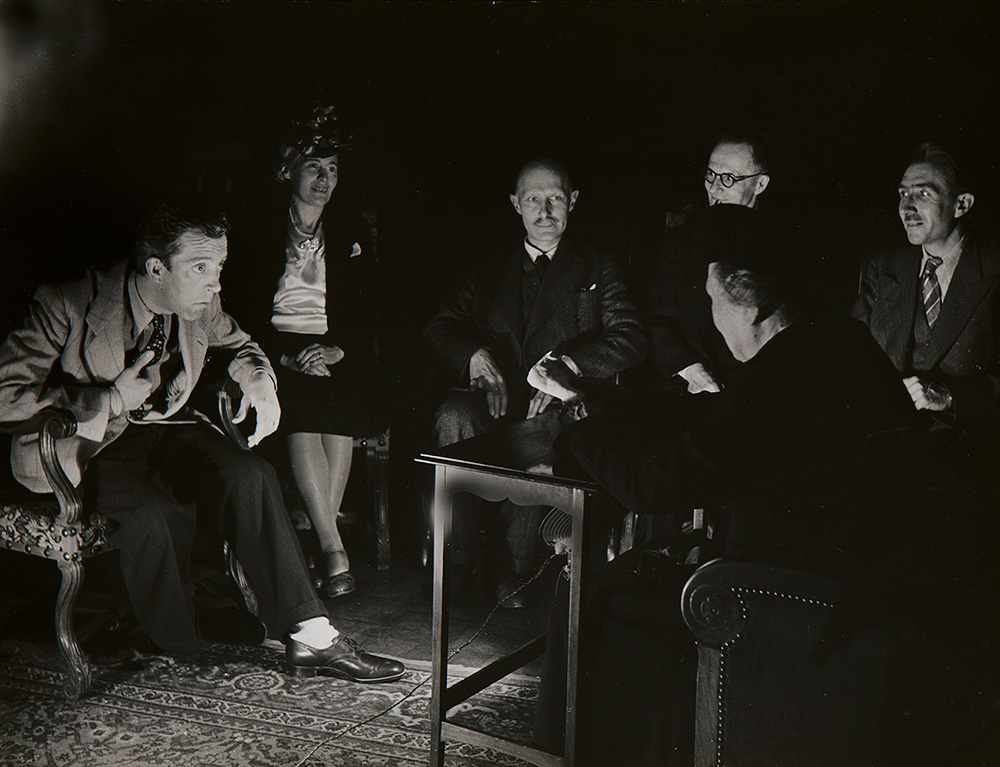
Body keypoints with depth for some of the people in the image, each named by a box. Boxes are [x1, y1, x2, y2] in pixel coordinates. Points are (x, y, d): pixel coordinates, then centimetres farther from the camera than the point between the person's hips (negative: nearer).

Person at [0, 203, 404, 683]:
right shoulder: (69, 306, -21)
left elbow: (239, 346, 17)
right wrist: (108, 401, -25)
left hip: (167, 427, 5)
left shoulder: (200, 306, -5)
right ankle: (177, 653, -8)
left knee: (249, 477, -23)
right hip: (91, 443, -4)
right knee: (154, 516, -34)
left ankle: (310, 637, -22)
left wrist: (259, 380, -7)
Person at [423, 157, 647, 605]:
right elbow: (439, 331, 14)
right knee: (453, 417, -33)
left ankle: (511, 569, -26)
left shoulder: (597, 271, 19)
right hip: (495, 400, 2)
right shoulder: (490, 272, 25)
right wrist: (473, 354, -10)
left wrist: (568, 362, -14)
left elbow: (630, 341, 4)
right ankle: (456, 561, -26)